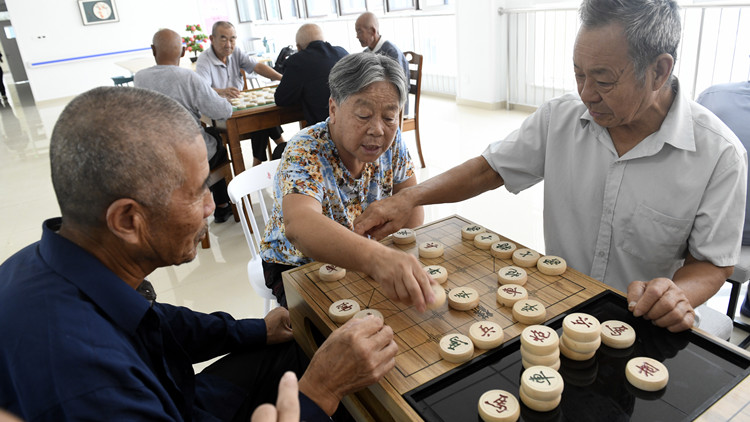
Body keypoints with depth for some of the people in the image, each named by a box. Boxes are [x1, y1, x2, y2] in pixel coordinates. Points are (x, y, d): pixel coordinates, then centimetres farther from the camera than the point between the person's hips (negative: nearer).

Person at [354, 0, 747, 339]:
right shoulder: (559, 118, -6)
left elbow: (711, 264, -5)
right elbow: (487, 170, -2)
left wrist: (677, 294, -28)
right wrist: (408, 198, -15)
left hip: (644, 320, 0)